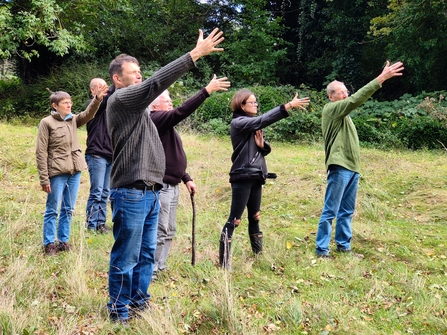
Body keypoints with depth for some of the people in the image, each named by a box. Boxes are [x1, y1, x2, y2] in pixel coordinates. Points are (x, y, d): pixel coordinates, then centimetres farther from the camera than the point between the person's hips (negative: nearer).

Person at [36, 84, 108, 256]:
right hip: (57, 172, -5)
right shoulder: (46, 123, -6)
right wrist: (44, 178, -13)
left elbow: (88, 114, -8)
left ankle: (63, 241, 23)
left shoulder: (73, 120, 9)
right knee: (52, 210, 4)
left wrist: (98, 99, -28)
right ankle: (49, 244, 14)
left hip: (75, 171, 6)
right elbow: (41, 152, -9)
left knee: (68, 209, 12)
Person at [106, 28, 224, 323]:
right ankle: (119, 312, 10)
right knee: (126, 258, -1)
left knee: (146, 254, 15)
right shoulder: (120, 98, -10)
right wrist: (196, 54, -22)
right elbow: (156, 83, -20)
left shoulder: (136, 105, 21)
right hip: (130, 193, -9)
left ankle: (139, 303, 26)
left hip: (149, 192, 9)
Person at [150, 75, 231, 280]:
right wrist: (207, 91, -29)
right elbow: (182, 112, -27)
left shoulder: (166, 124, 20)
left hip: (172, 186, 10)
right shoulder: (156, 119, -11)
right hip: (160, 187, -10)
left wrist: (186, 178, 18)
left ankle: (159, 268, 23)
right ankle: (150, 273, -2)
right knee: (160, 232, -8)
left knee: (168, 231, 14)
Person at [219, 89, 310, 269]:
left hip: (256, 177, 9)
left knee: (254, 218, 14)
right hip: (242, 177, -9)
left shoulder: (253, 125, 16)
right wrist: (289, 105, -28)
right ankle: (223, 262, -7)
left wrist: (262, 144, -9)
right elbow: (264, 119, -24)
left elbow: (264, 150, 15)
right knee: (234, 219, -9)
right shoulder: (238, 123, -10)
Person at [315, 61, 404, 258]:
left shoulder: (342, 113, 21)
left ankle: (343, 246, 22)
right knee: (330, 212, -5)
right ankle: (322, 250, 1)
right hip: (339, 167, -10)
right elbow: (357, 99, -19)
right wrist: (381, 78, -23)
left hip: (352, 167, 10)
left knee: (347, 211, 14)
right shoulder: (331, 109, -11)